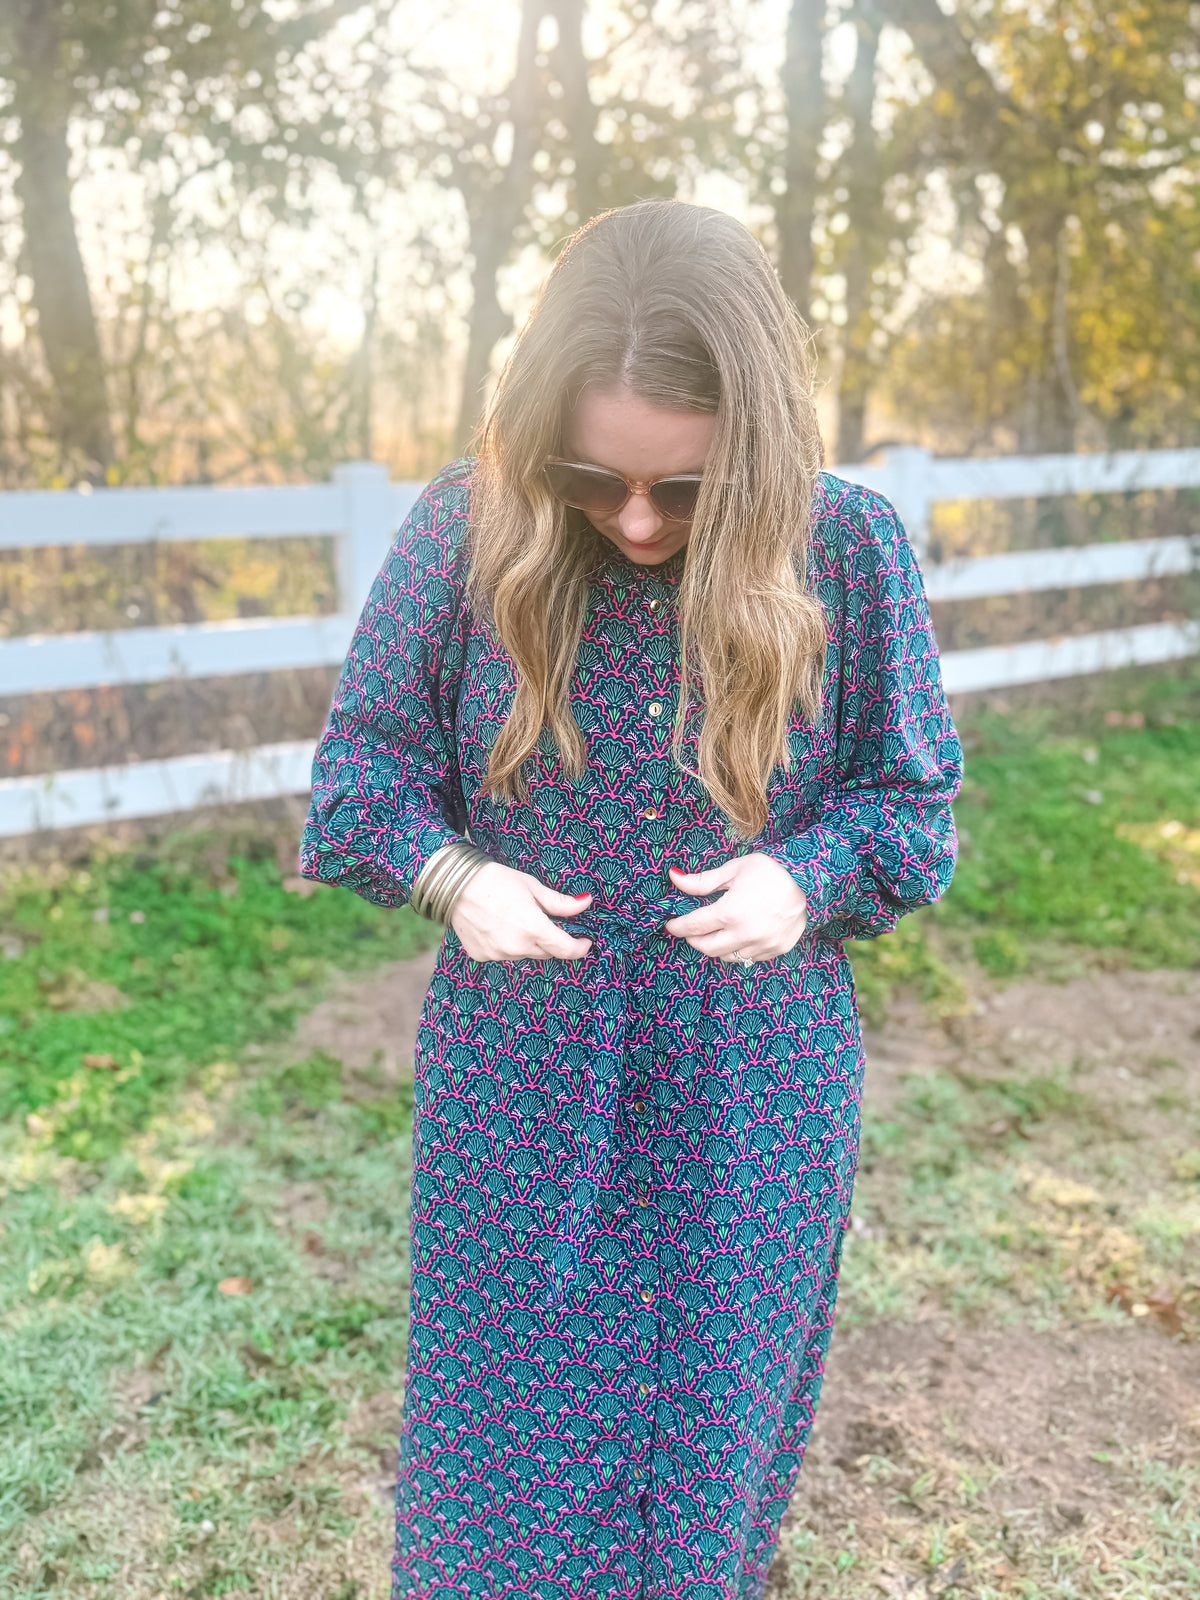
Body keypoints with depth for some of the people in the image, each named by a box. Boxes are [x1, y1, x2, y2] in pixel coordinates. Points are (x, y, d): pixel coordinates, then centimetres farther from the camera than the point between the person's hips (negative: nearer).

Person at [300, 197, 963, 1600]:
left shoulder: (847, 546, -12)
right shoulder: (466, 530, -11)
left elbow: (909, 795, 0)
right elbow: (367, 761, 0)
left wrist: (809, 876, -19)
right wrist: (452, 876, -18)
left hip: (751, 1093, 0)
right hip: (518, 1080, 1)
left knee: (718, 1400, 20)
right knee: (507, 1413, 18)